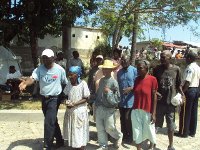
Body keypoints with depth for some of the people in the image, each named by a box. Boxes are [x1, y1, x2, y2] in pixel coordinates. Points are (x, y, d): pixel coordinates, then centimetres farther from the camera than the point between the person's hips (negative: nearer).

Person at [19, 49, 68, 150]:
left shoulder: (59, 69, -10)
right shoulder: (39, 69, -5)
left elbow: (66, 83, 0)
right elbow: (32, 78, -21)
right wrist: (25, 83, -42)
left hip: (54, 99, -4)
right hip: (44, 98, 5)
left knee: (49, 122, -12)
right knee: (52, 121, 17)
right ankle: (60, 141, 35)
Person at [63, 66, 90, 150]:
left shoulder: (83, 84, -15)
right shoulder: (69, 85, 0)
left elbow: (85, 99, -13)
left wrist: (74, 104, -21)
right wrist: (66, 101, -12)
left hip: (80, 112, -5)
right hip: (70, 111, 5)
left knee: (80, 133, 5)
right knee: (72, 132, 14)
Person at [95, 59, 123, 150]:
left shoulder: (113, 82, -12)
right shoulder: (101, 80, 6)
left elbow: (117, 97, -11)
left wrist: (109, 92, -22)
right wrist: (96, 103, 14)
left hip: (109, 109, -6)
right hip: (99, 108, 6)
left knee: (109, 128, 3)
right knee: (100, 129, 10)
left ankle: (119, 136, 35)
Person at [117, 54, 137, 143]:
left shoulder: (134, 70, -5)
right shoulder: (119, 72, 12)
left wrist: (130, 88, -25)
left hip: (130, 99, -5)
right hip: (121, 100, 5)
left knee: (128, 119, -3)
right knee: (122, 118, 12)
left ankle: (129, 136, 17)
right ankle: (124, 135, 27)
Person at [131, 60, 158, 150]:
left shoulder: (152, 79, -10)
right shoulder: (137, 79, 3)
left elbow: (154, 96, -9)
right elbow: (135, 94, 7)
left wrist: (153, 113, -11)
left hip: (147, 111, -3)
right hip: (136, 110, 4)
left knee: (149, 130, 15)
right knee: (137, 132, 9)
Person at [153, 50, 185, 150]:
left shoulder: (176, 69, -3)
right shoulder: (157, 69, -4)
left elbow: (178, 85, 5)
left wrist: (182, 95, -8)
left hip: (171, 101, 1)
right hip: (159, 101, 0)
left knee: (171, 125, 12)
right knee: (155, 123, 11)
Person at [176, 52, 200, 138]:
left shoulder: (190, 68, -17)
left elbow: (187, 82, -23)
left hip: (189, 90, -9)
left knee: (185, 113, 0)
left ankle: (184, 132, 8)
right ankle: (192, 132, 21)